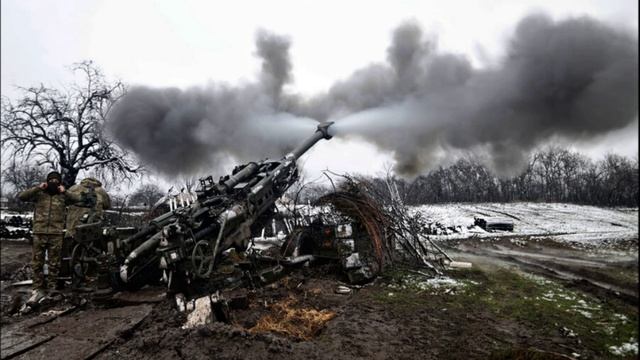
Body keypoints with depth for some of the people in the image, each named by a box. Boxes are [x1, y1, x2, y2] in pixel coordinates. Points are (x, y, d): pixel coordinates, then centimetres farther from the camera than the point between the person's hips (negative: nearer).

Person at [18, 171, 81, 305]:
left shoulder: (63, 196, 6)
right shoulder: (39, 194, 7)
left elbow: (78, 200, -5)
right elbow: (21, 196, -4)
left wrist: (64, 192, -10)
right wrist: (38, 188, -9)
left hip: (56, 234, -1)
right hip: (39, 233, 1)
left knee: (54, 264, 7)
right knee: (37, 263, 5)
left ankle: (51, 289, 17)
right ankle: (38, 290, 14)